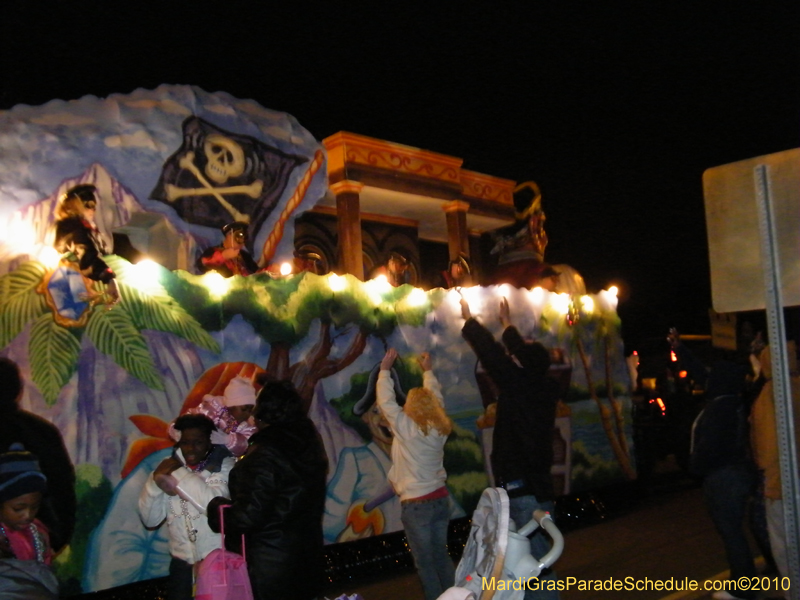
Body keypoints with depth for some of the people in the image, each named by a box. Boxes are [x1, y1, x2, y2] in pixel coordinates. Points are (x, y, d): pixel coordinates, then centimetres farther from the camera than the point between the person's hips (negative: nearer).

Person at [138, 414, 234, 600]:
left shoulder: (224, 465, -6)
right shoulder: (170, 466, 6)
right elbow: (150, 519, 1)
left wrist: (179, 475, -18)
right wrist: (155, 480, -13)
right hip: (182, 564, 4)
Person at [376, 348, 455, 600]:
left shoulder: (405, 427, -14)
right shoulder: (440, 428, 1)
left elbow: (386, 400, -6)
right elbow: (436, 398, 16)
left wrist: (385, 369, 5)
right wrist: (427, 370, 29)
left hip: (416, 504, -6)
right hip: (441, 498, 6)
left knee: (425, 562, 5)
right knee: (441, 554, 18)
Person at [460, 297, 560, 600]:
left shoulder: (518, 385, -16)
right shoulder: (547, 388, 5)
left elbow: (493, 353, -9)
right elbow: (522, 352, 20)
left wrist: (469, 319, 7)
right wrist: (507, 323, 34)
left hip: (521, 492, -8)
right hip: (539, 488, 9)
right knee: (538, 561, 18)